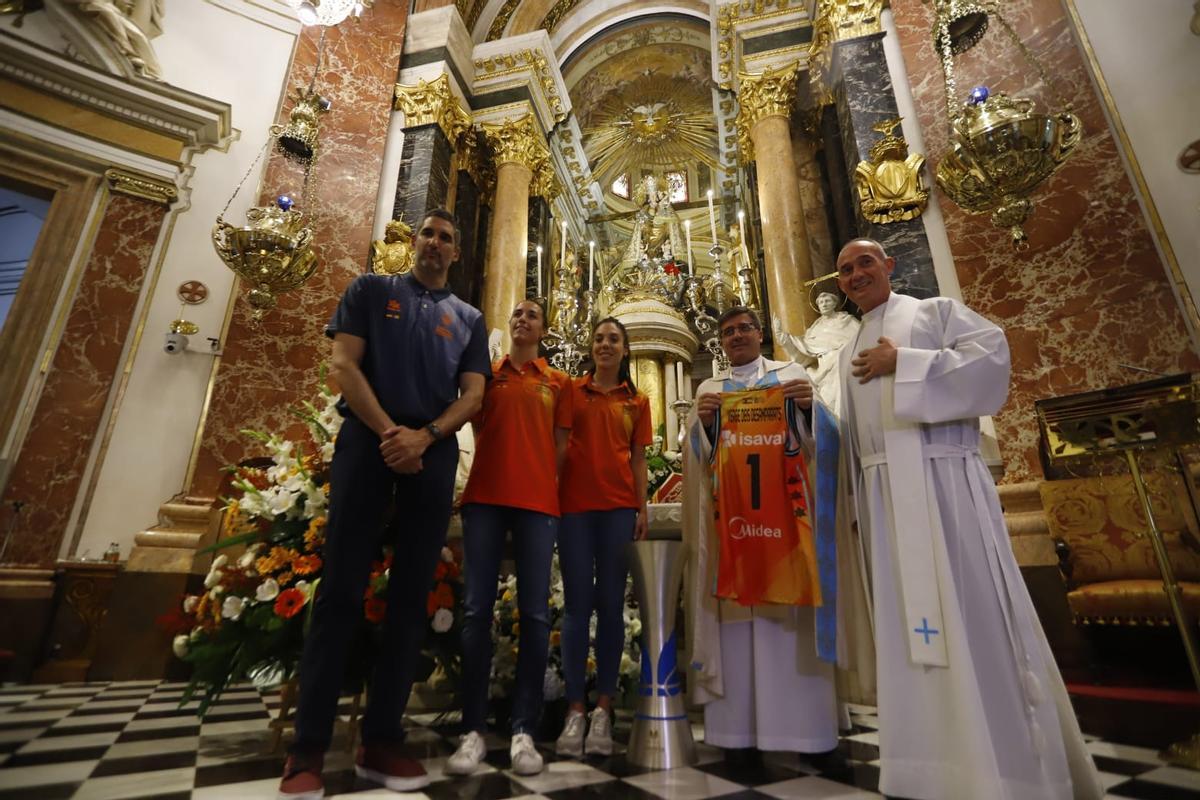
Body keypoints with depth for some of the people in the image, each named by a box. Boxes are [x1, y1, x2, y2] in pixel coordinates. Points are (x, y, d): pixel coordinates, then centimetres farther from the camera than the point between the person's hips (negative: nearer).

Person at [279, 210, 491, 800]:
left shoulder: (469, 319, 17)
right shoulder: (371, 290, 14)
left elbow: (473, 394, 6)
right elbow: (343, 365, 1)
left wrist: (424, 436, -13)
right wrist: (388, 430, -13)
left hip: (433, 454, 2)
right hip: (368, 439, -2)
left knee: (411, 597, 2)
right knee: (342, 589, -4)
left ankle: (381, 740, 12)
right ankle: (307, 750, 6)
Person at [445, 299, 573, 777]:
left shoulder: (558, 383, 14)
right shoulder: (486, 373, 15)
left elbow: (560, 445, 12)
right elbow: (478, 430, 14)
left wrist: (541, 483, 3)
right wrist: (507, 469, 3)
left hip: (538, 501, 0)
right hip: (485, 496, 1)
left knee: (535, 613, -2)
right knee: (477, 609, -1)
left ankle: (524, 731, 7)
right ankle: (474, 729, 8)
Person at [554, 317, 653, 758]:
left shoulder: (637, 401, 12)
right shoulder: (572, 390, 8)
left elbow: (638, 460, 10)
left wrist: (643, 510, 2)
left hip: (618, 507, 1)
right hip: (575, 505, -1)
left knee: (611, 604, 4)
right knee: (578, 604, 2)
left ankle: (603, 708, 13)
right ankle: (575, 708, 10)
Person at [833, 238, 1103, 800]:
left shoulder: (936, 311, 9)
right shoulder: (850, 354, 23)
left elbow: (992, 355, -8)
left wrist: (903, 363, -9)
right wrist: (856, 498, 13)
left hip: (941, 478, -5)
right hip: (882, 492, 5)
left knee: (970, 607, -6)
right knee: (906, 614, 6)